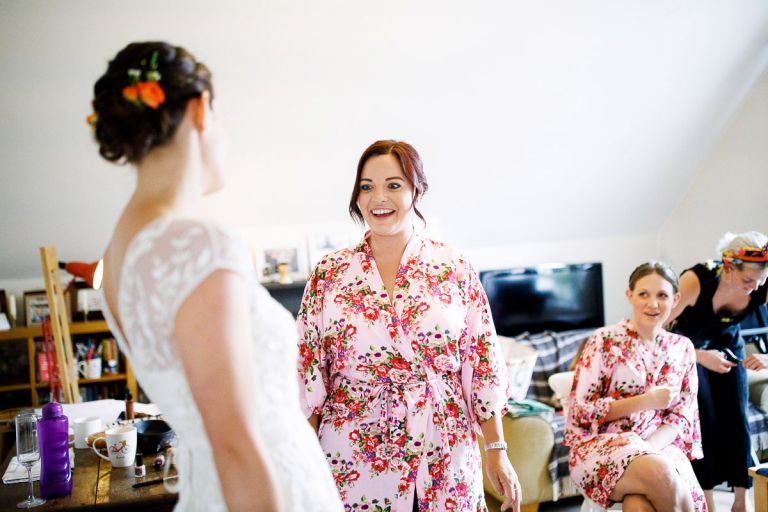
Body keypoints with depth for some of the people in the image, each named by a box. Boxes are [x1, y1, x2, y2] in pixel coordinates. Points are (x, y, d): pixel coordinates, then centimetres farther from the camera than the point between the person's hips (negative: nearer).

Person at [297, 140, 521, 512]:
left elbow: (483, 366, -1)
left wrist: (497, 452, -2)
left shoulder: (454, 269, -2)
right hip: (354, 464, 0)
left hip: (444, 463, 0)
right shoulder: (328, 274, -1)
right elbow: (307, 373, 2)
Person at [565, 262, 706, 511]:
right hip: (600, 444, -1)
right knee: (659, 472, -34)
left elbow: (683, 416, 7)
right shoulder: (604, 341, -3)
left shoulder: (682, 348, 11)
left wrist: (650, 445, -14)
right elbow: (581, 411, -5)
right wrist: (645, 401, -14)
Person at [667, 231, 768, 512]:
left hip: (728, 345, 3)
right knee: (705, 419, -8)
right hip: (688, 348, -3)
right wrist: (700, 356, -40)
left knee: (736, 419, -2)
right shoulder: (696, 280, -37)